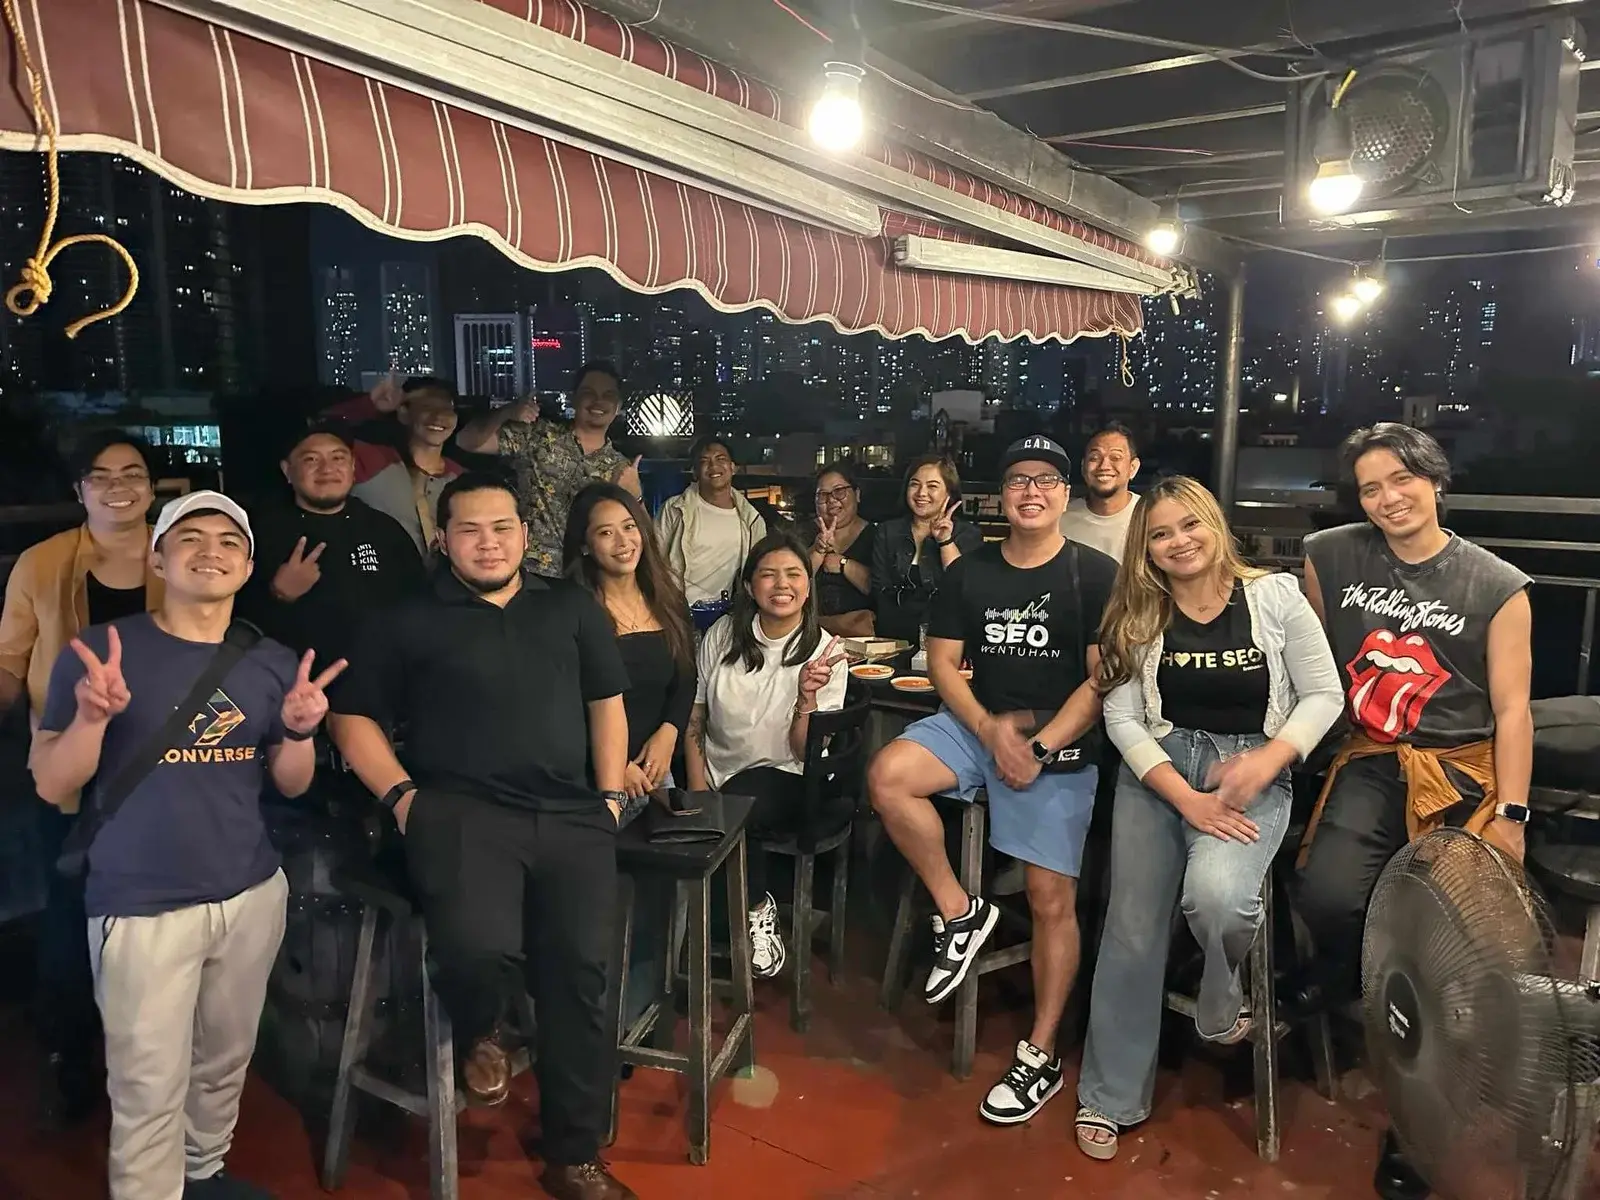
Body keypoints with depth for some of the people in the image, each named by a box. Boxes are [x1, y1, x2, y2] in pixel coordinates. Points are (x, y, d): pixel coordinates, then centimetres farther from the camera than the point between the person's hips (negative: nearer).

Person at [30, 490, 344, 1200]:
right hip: (141, 906, -4)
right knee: (149, 1092, 4)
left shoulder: (271, 661, 3)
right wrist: (93, 716, -25)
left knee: (225, 1063, 20)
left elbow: (290, 784, 7)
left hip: (253, 895, 4)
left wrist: (298, 729, -13)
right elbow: (51, 787, -7)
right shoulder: (99, 651, -8)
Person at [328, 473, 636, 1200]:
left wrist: (611, 794, 9)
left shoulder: (571, 609, 15)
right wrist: (401, 795, -6)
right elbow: (353, 717, 8)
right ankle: (477, 1036, 9)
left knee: (581, 976, -2)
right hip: (462, 810, -2)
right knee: (479, 946, -30)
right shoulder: (410, 621, 8)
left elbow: (606, 702, 18)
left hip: (571, 813, 3)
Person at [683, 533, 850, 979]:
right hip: (717, 772, 3)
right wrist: (698, 788, -5)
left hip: (785, 779, -3)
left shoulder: (825, 653, -4)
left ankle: (756, 909, -5)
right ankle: (757, 909, -1)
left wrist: (807, 697, -24)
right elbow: (693, 717, 5)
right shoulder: (723, 635, 1)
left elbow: (807, 753, -7)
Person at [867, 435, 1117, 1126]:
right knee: (887, 775, -24)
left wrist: (1038, 746, -16)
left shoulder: (1096, 575, -3)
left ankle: (1041, 1057, 11)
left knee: (1052, 900, -6)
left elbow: (1104, 680, -7)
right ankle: (958, 913, -5)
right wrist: (991, 730, -12)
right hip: (980, 725, 3)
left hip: (1061, 745, -3)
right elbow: (943, 664, 5)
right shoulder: (968, 573, 8)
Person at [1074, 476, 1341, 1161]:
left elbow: (1324, 694, 1)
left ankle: (1222, 1008, 6)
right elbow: (1122, 718, -3)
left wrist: (1268, 760, -16)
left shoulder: (1275, 596, -2)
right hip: (1158, 769, 2)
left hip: (1254, 772, -2)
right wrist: (1188, 799, -15)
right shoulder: (1137, 616, 2)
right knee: (1133, 929, -2)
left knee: (1215, 894, -31)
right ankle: (1110, 1097, 18)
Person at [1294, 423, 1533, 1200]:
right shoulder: (1329, 557, 5)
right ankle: (1345, 978, 13)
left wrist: (1510, 814, -6)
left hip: (1463, 770, 0)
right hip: (1371, 762, 1)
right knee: (1327, 894, -24)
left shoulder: (1498, 587, 1)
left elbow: (1512, 709, 0)